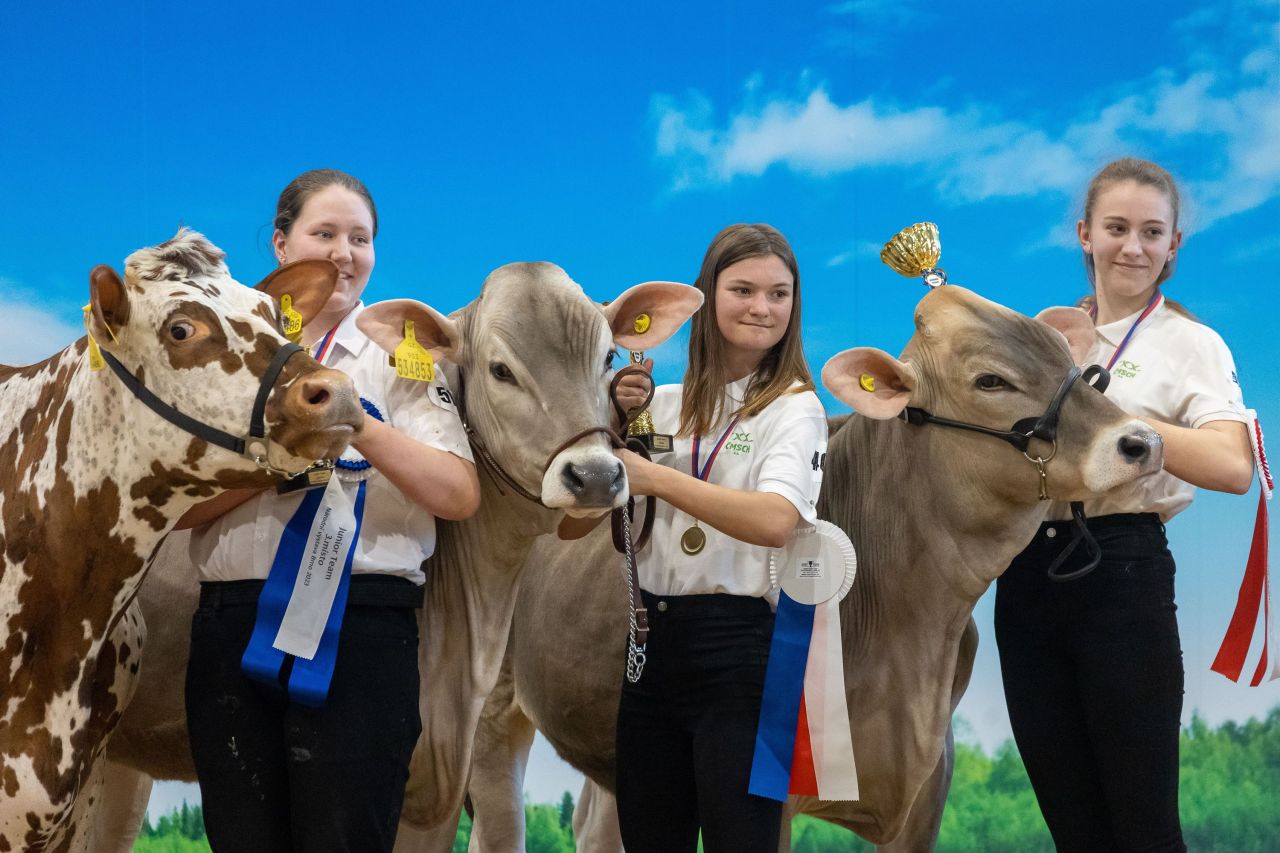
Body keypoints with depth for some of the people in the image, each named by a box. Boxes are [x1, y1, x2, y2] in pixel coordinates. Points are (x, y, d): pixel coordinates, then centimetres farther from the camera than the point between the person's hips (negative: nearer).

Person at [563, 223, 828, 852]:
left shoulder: (793, 408, -2)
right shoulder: (664, 404, 11)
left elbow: (776, 521, -23)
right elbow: (572, 523, 8)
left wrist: (655, 477, -23)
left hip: (740, 644, -5)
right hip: (652, 642, 5)